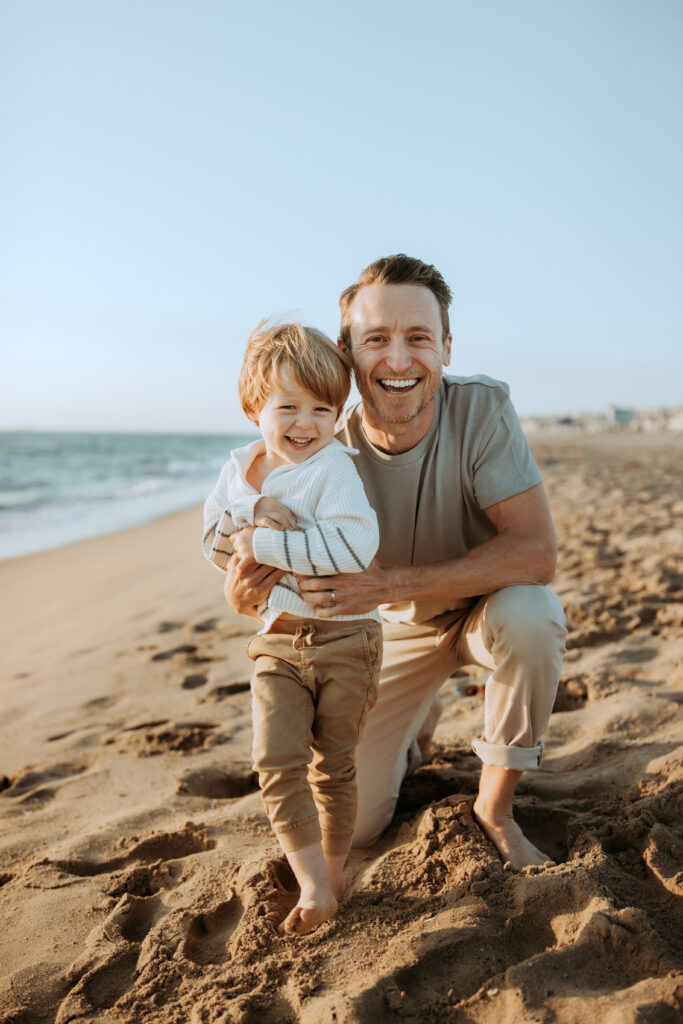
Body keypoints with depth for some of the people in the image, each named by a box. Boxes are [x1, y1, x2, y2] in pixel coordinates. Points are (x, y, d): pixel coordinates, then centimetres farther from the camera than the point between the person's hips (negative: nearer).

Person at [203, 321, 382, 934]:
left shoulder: (334, 466, -14)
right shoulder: (239, 468, 5)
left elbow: (354, 545, -28)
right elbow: (215, 542, 3)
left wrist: (264, 545, -25)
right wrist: (257, 509, -17)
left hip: (343, 637, -4)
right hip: (277, 641, 4)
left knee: (334, 766, 10)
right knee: (277, 761, -8)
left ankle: (333, 872, 30)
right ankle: (313, 885, 4)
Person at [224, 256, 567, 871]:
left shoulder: (483, 409, -28)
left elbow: (537, 552, -35)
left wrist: (391, 582, -42)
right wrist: (244, 590, -42)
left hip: (486, 603, -1)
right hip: (396, 631, 2)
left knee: (528, 615, -38)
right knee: (351, 825, 2)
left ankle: (495, 807, -11)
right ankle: (415, 725, 36)